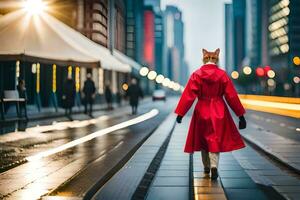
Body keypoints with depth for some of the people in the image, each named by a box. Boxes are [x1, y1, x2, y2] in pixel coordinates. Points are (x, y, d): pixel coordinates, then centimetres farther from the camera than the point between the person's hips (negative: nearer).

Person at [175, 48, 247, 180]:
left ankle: (206, 167, 30)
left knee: (203, 139, 17)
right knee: (215, 140, 5)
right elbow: (232, 96, -3)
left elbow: (188, 95, -9)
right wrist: (240, 115, 2)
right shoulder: (222, 75, -4)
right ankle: (214, 166, -17)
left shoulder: (196, 75, -5)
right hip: (219, 111, -1)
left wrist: (180, 113, -6)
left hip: (202, 111, 1)